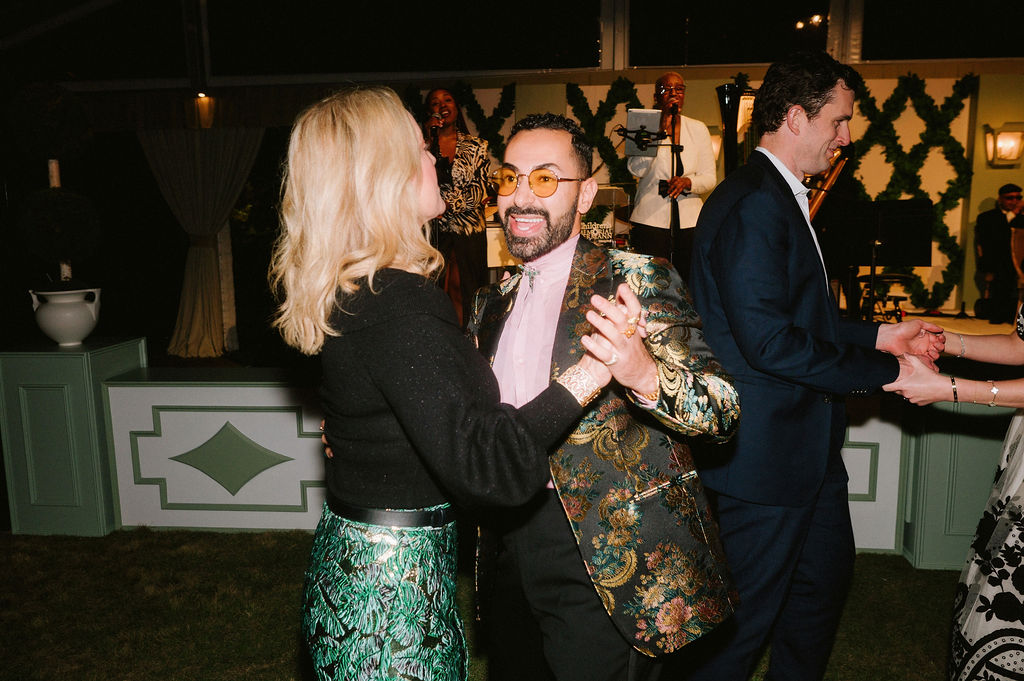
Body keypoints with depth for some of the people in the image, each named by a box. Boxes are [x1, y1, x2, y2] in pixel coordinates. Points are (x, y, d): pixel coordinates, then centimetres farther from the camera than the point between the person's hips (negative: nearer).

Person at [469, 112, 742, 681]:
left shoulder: (635, 281, -8)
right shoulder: (492, 303, 10)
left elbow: (723, 410, -17)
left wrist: (645, 374, -37)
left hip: (608, 565, -5)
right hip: (507, 549, 6)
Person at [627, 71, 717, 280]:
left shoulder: (698, 129, 12)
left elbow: (710, 177, 8)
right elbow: (636, 169, -13)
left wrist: (688, 182, -13)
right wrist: (661, 129, -15)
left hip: (690, 220, 3)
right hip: (650, 220, -2)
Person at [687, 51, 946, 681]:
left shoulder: (783, 199, 14)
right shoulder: (752, 205, -21)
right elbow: (770, 341, -27)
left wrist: (880, 335, 10)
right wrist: (884, 373, -17)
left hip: (807, 450, 11)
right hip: (765, 454, -11)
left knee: (826, 582, 26)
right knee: (744, 618, 5)